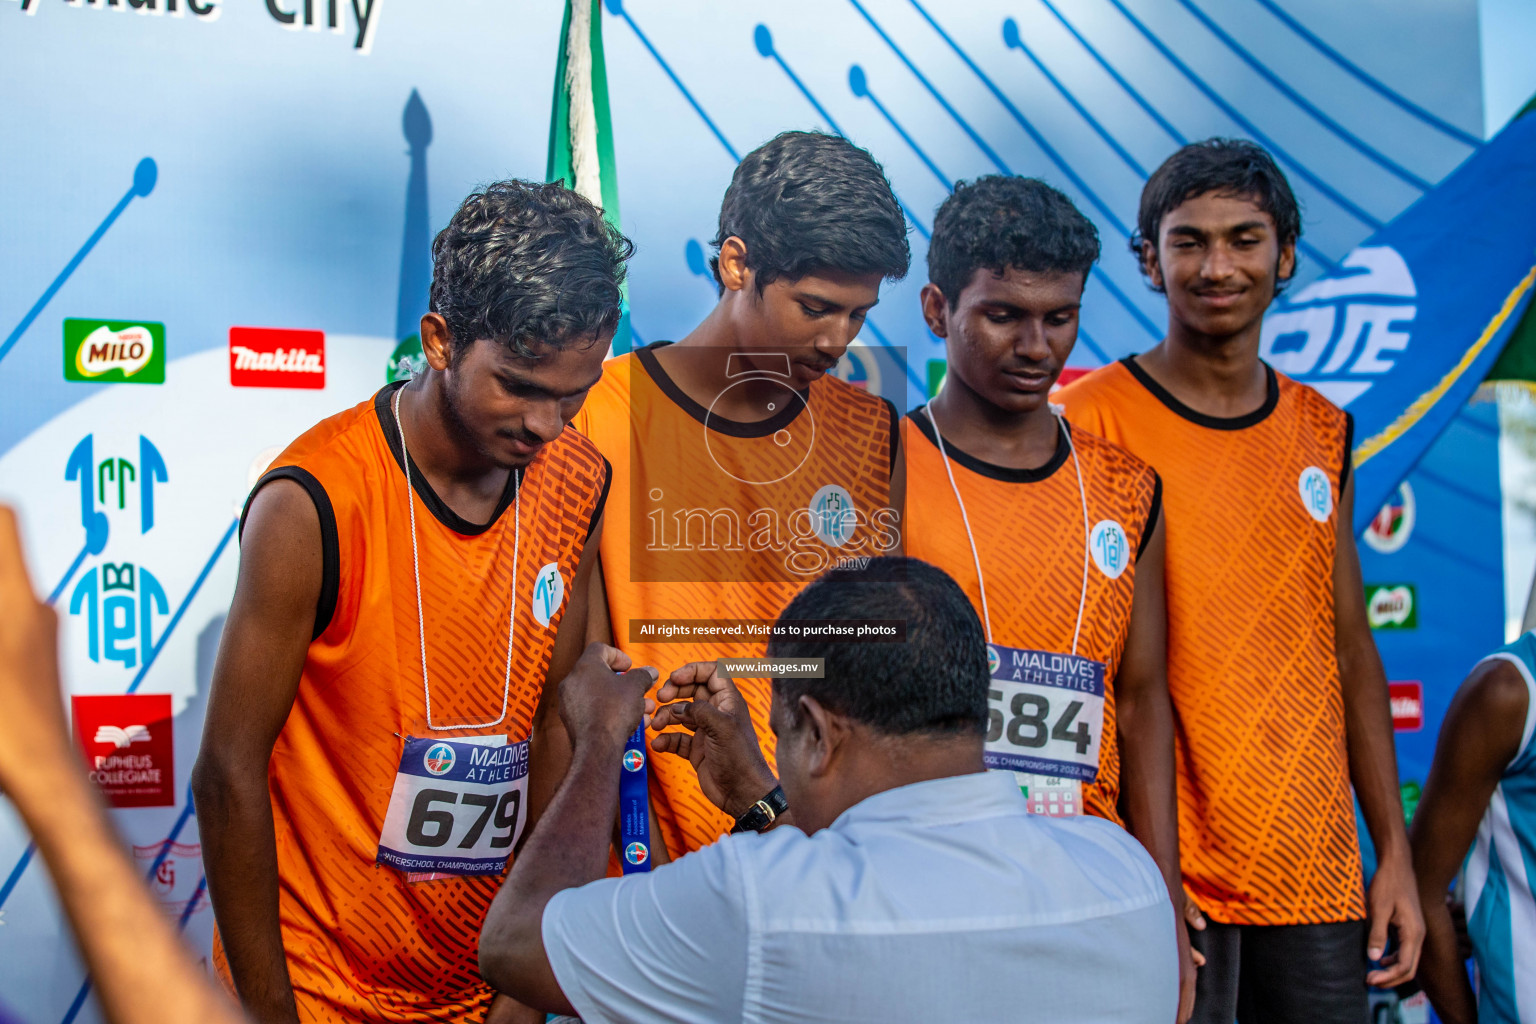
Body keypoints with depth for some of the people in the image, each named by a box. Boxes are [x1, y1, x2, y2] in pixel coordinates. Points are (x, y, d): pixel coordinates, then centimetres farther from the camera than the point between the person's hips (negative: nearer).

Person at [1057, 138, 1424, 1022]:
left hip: (1318, 869, 5)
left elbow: (1351, 650, 13)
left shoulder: (1323, 432, 10)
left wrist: (1395, 851, 10)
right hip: (1166, 874, -5)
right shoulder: (1096, 421, -7)